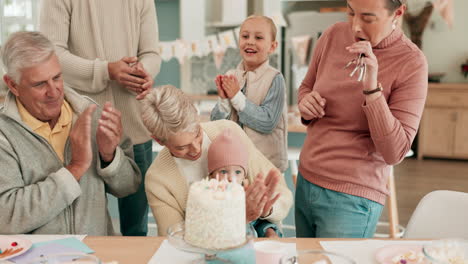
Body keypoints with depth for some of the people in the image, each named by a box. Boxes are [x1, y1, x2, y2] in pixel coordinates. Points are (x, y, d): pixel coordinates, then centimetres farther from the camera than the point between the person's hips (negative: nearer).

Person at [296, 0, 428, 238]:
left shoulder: (411, 64, -14)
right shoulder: (333, 36, 0)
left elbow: (394, 153, -17)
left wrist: (372, 88, -27)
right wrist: (305, 104, -5)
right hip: (305, 182, 5)